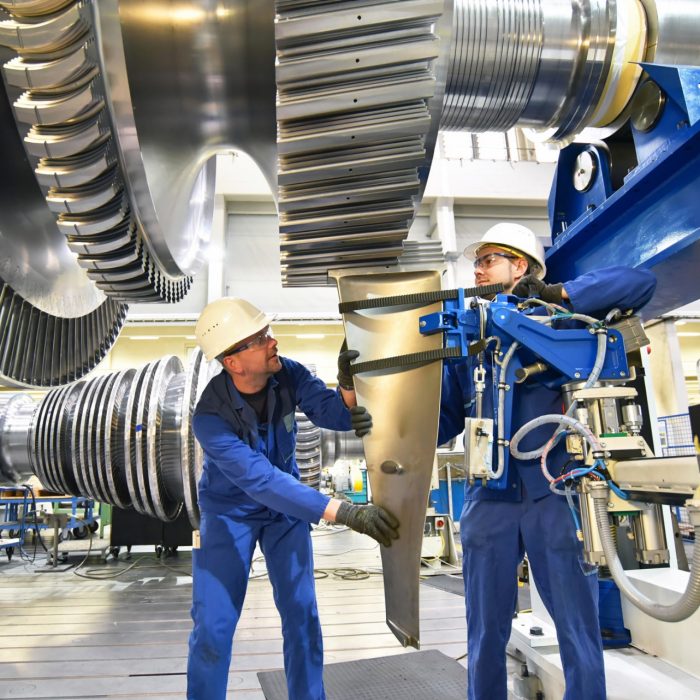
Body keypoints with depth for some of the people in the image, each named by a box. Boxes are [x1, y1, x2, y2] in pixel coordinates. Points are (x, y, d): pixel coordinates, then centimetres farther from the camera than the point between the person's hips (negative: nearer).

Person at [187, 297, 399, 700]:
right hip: (229, 511, -3)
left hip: (287, 506, 3)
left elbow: (336, 415, -25)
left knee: (302, 613, 2)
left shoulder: (288, 373, -20)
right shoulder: (211, 417, -32)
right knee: (214, 625, -1)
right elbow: (263, 481, -41)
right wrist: (345, 513, -47)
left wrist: (348, 382, -48)